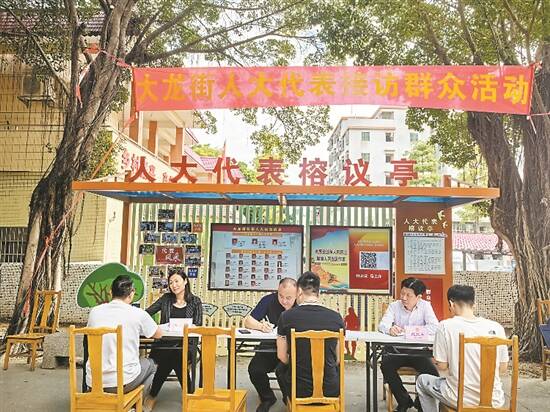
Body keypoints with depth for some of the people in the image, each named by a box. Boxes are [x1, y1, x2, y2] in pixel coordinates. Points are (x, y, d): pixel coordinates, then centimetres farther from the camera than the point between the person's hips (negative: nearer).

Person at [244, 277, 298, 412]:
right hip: (270, 347, 2)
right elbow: (248, 321, -6)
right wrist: (260, 325, -28)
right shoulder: (269, 300, -7)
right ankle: (267, 398, 13)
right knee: (254, 369, -22)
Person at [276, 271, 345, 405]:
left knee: (280, 369, 32)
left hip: (299, 390, -1)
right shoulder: (336, 318, -8)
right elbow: (338, 359, 2)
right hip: (330, 390, 1)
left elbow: (282, 356, -1)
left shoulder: (287, 316, -12)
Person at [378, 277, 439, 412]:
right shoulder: (394, 306, 1)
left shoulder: (425, 306, -1)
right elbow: (382, 325, -10)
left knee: (432, 373, -23)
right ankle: (404, 401, -2)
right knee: (385, 366, -26)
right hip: (396, 350, 1)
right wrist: (390, 328, -34)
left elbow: (435, 327, -13)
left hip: (418, 350, 0)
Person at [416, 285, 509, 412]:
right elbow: (503, 368, 4)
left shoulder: (446, 326, -13)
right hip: (494, 401, 4)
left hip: (461, 399, -3)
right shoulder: (496, 328, -5)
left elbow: (442, 366, -8)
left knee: (422, 380, 26)